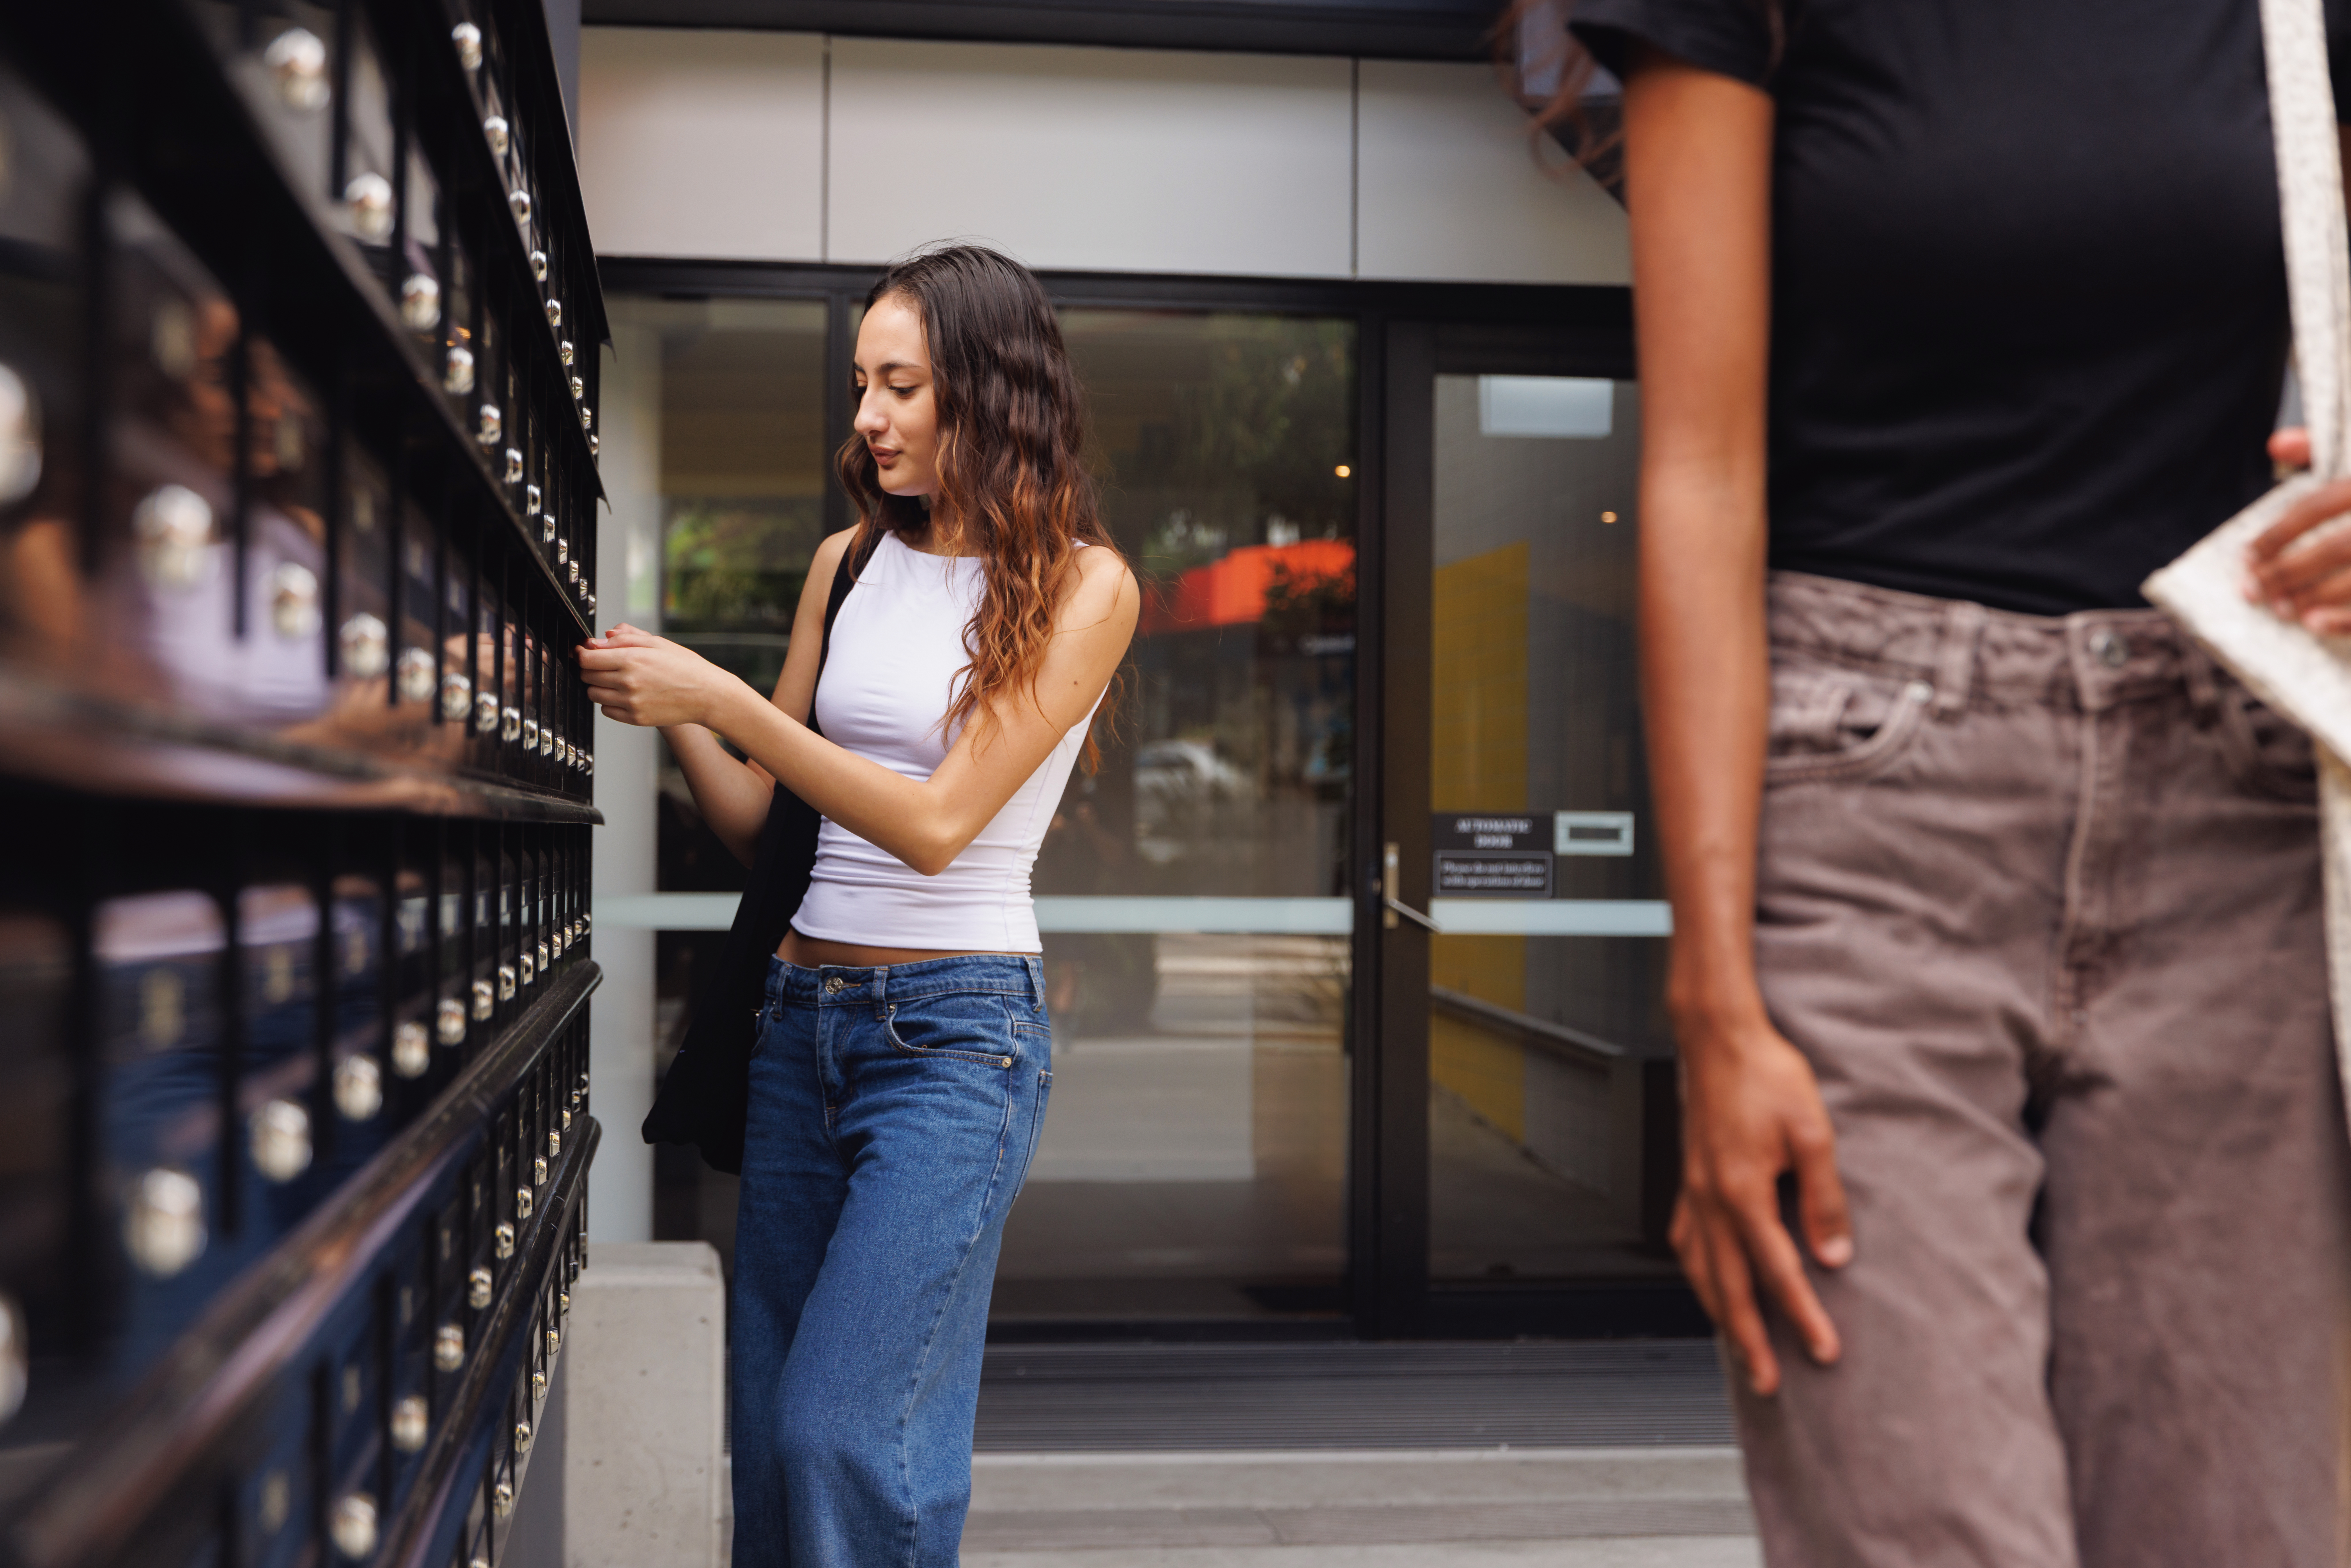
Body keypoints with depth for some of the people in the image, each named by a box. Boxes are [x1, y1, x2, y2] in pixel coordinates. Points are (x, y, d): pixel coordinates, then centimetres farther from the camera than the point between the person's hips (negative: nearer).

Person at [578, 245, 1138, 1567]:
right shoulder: (851, 563, 11)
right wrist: (670, 706, -4)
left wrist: (723, 701, -18)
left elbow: (939, 823, -14)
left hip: (955, 1026, -5)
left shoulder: (1083, 585, -5)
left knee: (844, 1435, -12)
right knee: (769, 1440, 8)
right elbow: (759, 822, 14)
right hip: (805, 1012, 6)